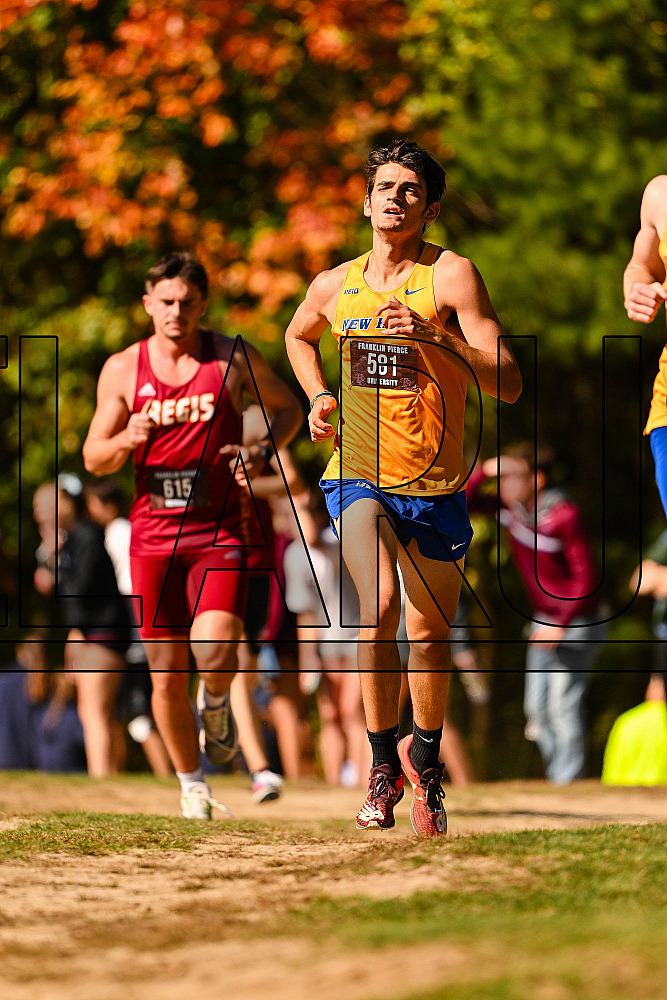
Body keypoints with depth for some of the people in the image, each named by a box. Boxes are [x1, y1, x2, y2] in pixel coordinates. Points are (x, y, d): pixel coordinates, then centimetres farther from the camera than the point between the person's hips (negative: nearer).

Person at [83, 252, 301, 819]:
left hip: (220, 532, -2)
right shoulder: (122, 369, 2)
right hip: (153, 535, 2)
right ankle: (191, 782, 24)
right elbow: (94, 459, 5)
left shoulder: (234, 359, 0)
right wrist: (125, 440, -18)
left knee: (216, 655, -22)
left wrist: (264, 452, -5)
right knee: (167, 676, 3)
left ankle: (217, 706, 14)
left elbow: (289, 407, 14)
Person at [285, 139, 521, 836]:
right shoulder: (335, 285, 5)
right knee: (379, 607, -22)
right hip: (358, 475, 1)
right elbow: (298, 337, 31)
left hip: (434, 485, -1)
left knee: (430, 634, 10)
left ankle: (425, 756, 36)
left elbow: (507, 383, -15)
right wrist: (318, 397, 13)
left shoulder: (451, 275, -7)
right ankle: (383, 765, -9)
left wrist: (429, 339, -25)